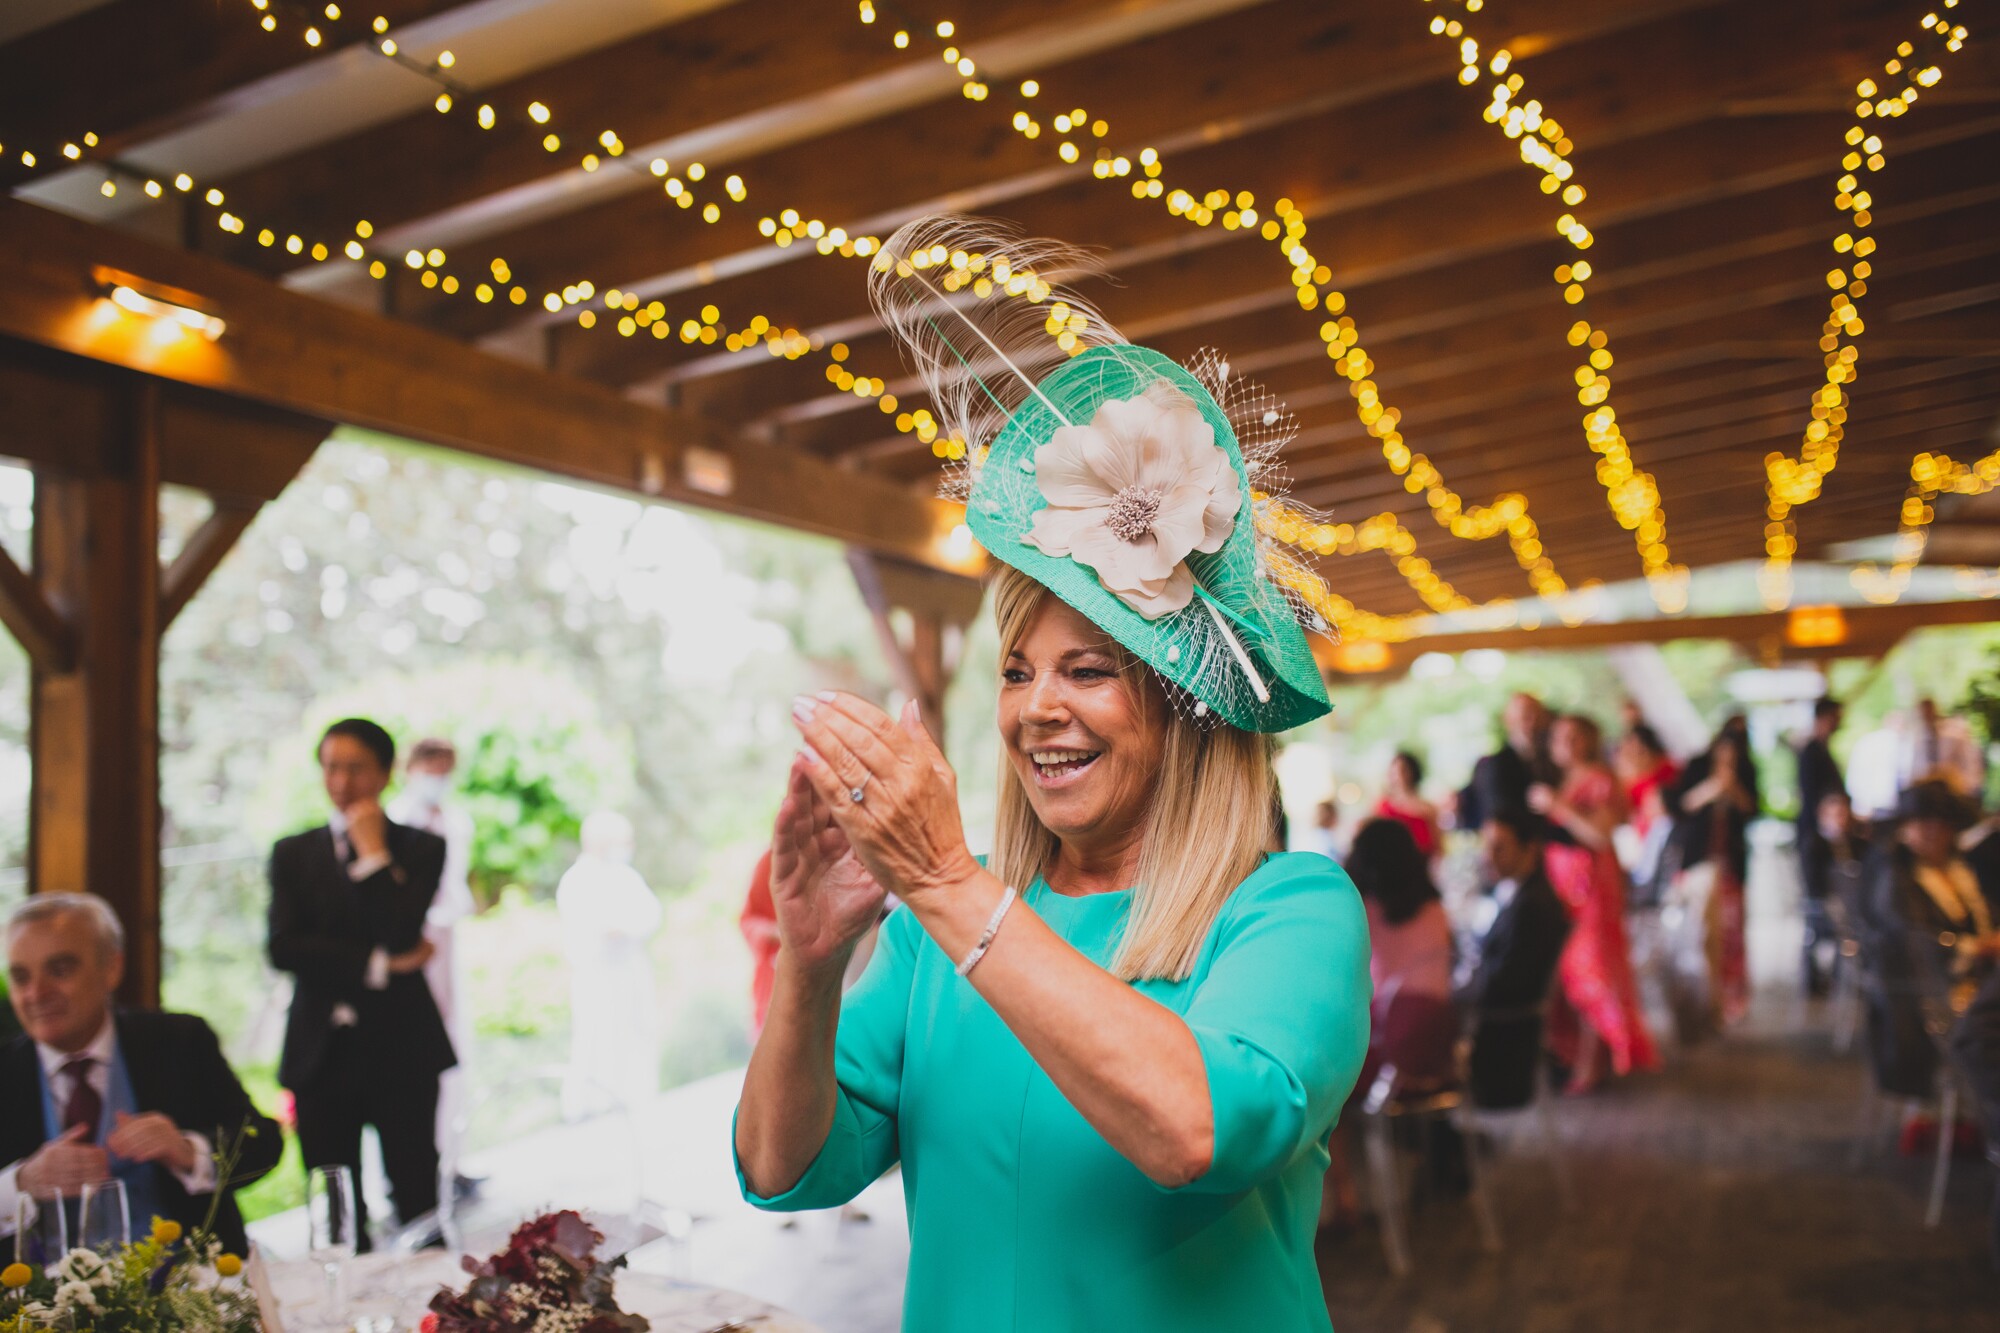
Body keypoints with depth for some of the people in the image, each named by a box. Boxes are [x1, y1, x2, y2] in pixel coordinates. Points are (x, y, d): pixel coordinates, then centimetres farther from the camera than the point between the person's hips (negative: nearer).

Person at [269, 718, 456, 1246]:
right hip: (322, 1052, 2)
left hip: (401, 1050, -2)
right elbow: (282, 948, -5)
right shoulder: (292, 853, 9)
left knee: (419, 1205, 1)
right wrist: (378, 965, -12)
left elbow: (401, 934, -15)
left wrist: (372, 851, -9)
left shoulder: (420, 849, 2)